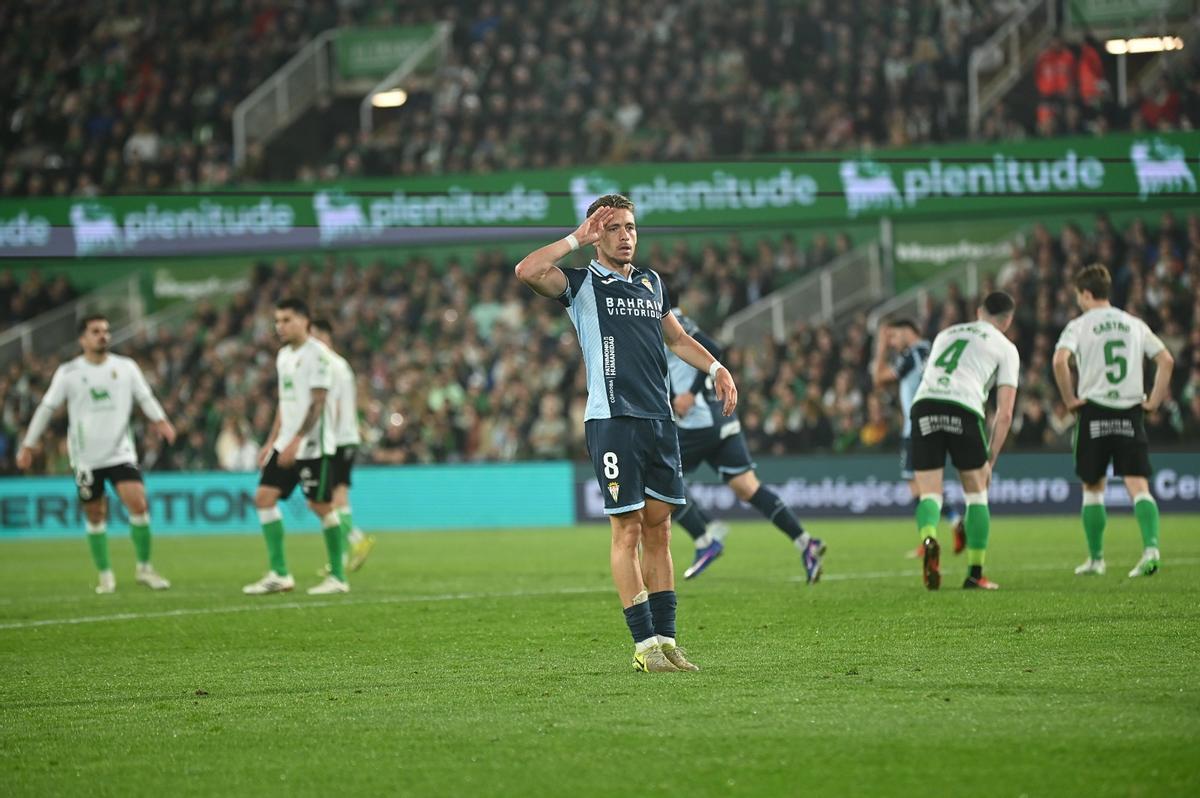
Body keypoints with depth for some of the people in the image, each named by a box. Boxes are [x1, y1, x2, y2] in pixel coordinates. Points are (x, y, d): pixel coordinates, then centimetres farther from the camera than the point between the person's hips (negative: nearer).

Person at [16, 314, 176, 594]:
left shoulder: (126, 367, 3)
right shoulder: (68, 373, -2)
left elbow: (145, 397, 7)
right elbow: (47, 408, 4)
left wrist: (160, 421, -12)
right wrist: (28, 446, 5)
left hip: (120, 452, 0)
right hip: (86, 457, 0)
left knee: (138, 504, -15)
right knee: (95, 516, 4)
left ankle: (144, 568, 0)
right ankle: (105, 575, 19)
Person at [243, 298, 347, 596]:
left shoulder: (317, 354, -11)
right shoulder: (284, 355, 15)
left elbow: (317, 402, -17)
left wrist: (296, 440, -24)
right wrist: (272, 442, 16)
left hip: (313, 445, -8)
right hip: (286, 444, 8)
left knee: (321, 506, -4)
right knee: (264, 497, 0)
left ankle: (338, 577, 6)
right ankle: (279, 574, 2)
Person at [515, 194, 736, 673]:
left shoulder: (651, 283, 18)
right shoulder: (582, 284, 1)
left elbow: (676, 337, 31)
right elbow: (527, 271, -17)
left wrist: (715, 368, 18)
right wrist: (578, 239, -9)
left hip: (659, 418, 6)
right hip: (612, 419, -6)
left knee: (658, 529, 7)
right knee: (627, 530, -6)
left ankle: (666, 638, 11)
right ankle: (644, 644, -4)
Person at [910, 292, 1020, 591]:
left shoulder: (946, 334, 32)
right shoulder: (1005, 348, 18)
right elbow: (1004, 414, 12)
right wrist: (990, 461, 18)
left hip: (924, 406, 3)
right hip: (963, 409, -3)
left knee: (930, 494, 6)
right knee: (976, 493, 15)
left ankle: (928, 538, -26)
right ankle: (975, 574, 14)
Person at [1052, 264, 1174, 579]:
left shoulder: (1079, 325, 0)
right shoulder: (1134, 324, 11)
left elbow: (1060, 360, -17)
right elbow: (1166, 359, 6)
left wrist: (1070, 398, -7)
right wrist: (1154, 400, 8)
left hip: (1094, 412, -2)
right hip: (1130, 412, 2)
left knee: (1092, 487, 13)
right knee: (1138, 485, -5)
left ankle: (1096, 559, 17)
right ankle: (1151, 547, -27)